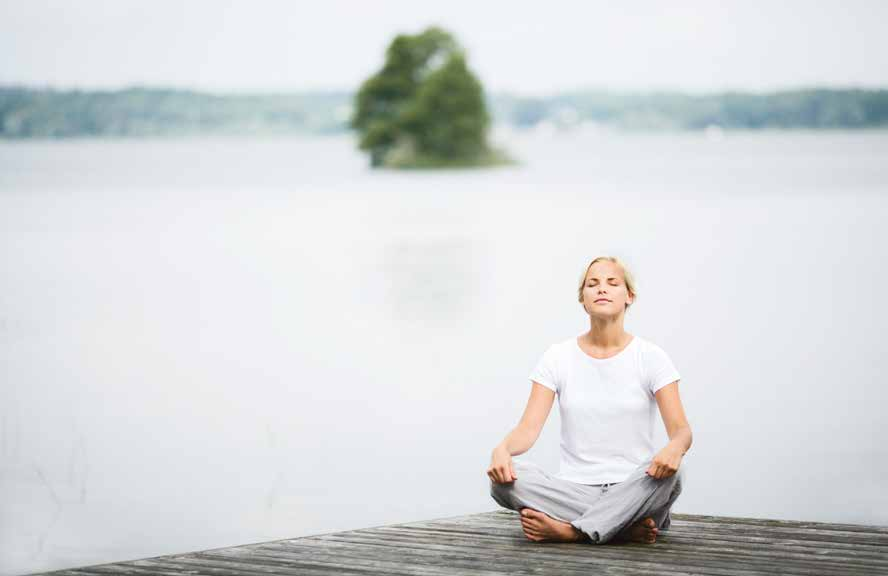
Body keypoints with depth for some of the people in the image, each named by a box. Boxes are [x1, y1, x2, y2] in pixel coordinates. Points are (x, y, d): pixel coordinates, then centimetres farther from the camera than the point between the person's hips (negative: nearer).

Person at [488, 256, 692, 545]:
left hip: (633, 490, -2)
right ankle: (626, 527, -24)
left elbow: (681, 430, -8)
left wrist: (674, 448, -34)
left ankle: (569, 530, -25)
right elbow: (529, 428, -4)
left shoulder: (650, 357, 0)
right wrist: (502, 449, -28)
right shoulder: (558, 357, 5)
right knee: (503, 478, -28)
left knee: (667, 474, -36)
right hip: (575, 490, 2)